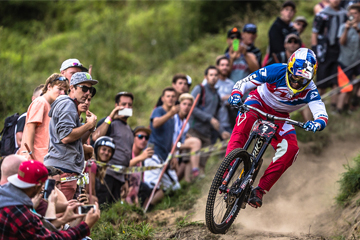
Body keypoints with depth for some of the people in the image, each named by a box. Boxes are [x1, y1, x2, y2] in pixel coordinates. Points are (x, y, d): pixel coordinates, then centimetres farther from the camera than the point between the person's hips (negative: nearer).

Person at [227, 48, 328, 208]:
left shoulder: (310, 91, -24)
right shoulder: (276, 71, -27)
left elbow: (322, 114, -35)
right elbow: (244, 83, -23)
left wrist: (317, 123, -59)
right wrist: (236, 94, -46)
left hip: (279, 116, 2)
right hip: (259, 102, -2)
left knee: (291, 149, -22)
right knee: (246, 118, -38)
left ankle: (260, 189, -14)